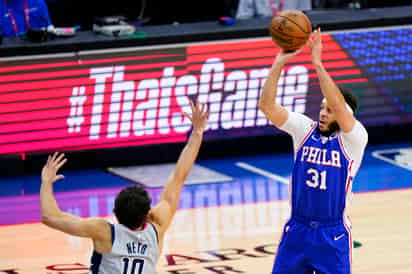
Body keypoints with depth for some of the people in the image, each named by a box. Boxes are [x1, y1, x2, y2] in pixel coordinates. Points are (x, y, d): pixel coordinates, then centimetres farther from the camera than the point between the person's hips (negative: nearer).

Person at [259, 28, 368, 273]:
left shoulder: (353, 139, -11)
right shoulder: (304, 129, 0)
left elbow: (339, 106, -30)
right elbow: (267, 106, -10)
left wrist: (318, 63, -32)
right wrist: (279, 63, -21)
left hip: (333, 234, -4)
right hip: (297, 229, 4)